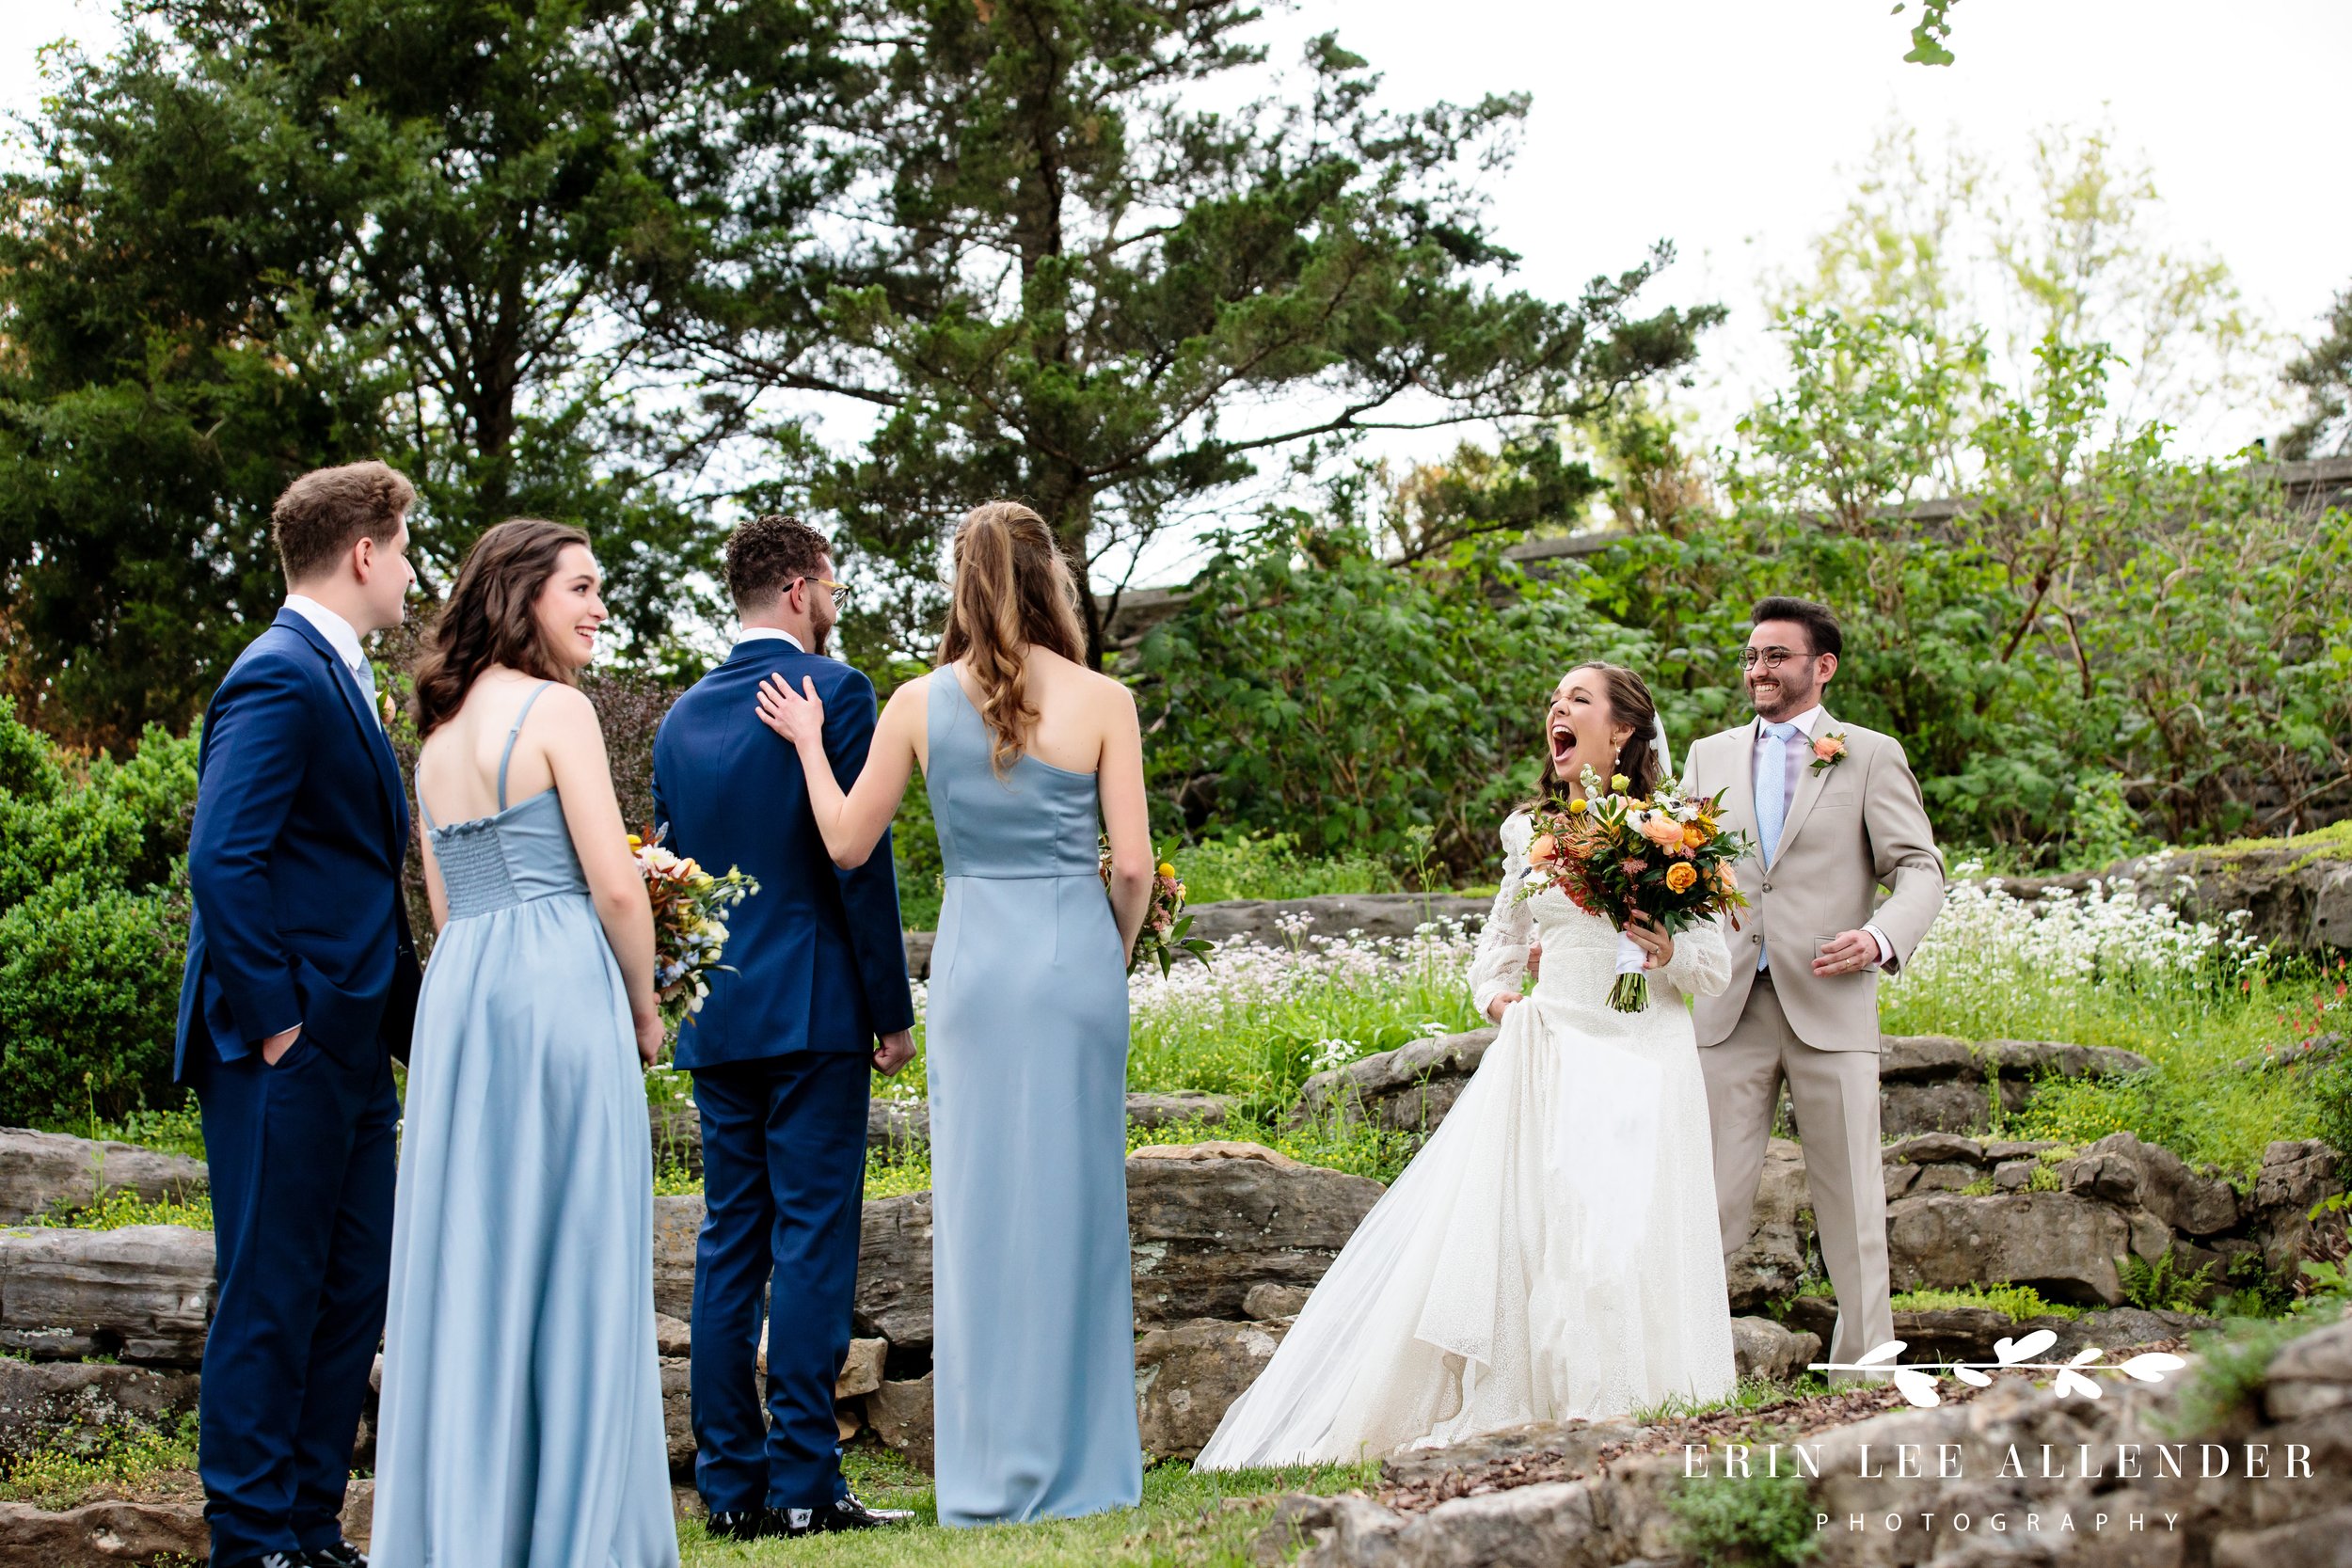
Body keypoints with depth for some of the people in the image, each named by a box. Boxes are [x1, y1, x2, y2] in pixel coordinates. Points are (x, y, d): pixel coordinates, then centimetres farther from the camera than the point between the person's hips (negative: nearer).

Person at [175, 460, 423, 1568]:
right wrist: (273, 1016, -20)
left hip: (350, 1050, 10)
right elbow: (222, 861, -22)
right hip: (287, 1053, -10)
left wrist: (402, 1014, 15)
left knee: (352, 1293, 12)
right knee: (272, 1298, -3)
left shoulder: (337, 679, 18)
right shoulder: (282, 676, -14)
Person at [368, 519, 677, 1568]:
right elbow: (615, 887, -10)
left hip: (454, 996, 7)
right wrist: (643, 1009, 3)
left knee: (466, 1260, 8)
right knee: (570, 1262, -2)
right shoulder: (555, 709, -6)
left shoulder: (437, 733, 16)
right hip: (558, 985, -7)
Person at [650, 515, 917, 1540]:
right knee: (812, 1239, -4)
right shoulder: (832, 689, -7)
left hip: (715, 1019, 6)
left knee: (729, 1242, 9)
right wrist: (894, 1009, -6)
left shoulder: (682, 716, 11)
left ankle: (732, 1484, 10)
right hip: (813, 1009, -6)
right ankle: (803, 1483, -6)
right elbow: (859, 858, -11)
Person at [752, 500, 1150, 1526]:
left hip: (975, 960, 1)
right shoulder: (1102, 702, -4)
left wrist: (808, 744, 22)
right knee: (1072, 1195, 7)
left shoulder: (919, 705, 0)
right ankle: (1080, 1464, 12)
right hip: (1076, 957, -1)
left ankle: (990, 1476, 9)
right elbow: (1132, 864, -4)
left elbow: (847, 844, 8)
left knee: (977, 1200, 6)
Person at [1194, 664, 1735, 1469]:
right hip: (1545, 1053, 4)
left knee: (1625, 1240, -11)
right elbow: (1497, 948, 24)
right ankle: (1514, 1410, -2)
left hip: (1642, 1055, -3)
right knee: (1509, 1228, -6)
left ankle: (1624, 1416, -6)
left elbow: (1715, 962, 3)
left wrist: (1670, 953, -18)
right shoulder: (1532, 833, 15)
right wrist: (1495, 996, 3)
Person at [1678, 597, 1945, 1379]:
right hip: (1729, 1008, 2)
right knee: (1710, 1196, -2)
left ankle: (1864, 1367, 9)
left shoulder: (1871, 755, 7)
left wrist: (1881, 939, -20)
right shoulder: (1711, 756, 17)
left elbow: (1919, 869, 0)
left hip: (1831, 1004, -2)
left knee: (1851, 1198, 1)